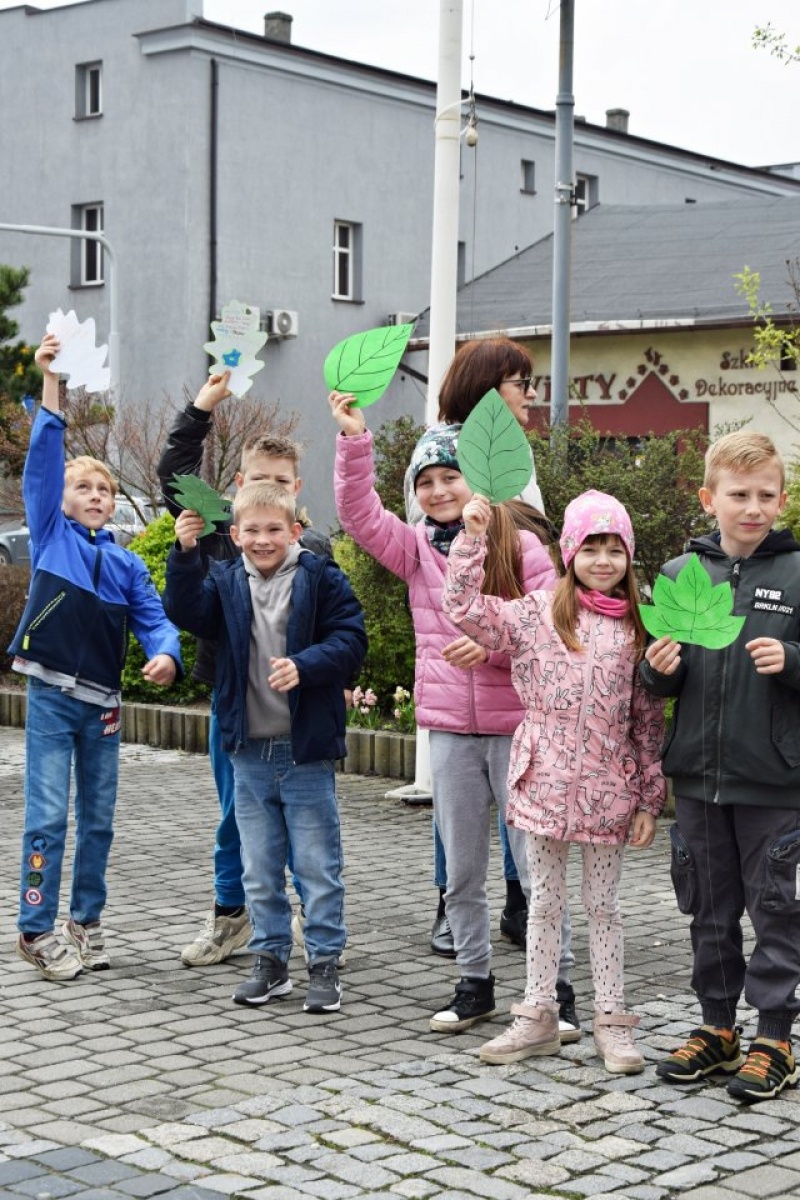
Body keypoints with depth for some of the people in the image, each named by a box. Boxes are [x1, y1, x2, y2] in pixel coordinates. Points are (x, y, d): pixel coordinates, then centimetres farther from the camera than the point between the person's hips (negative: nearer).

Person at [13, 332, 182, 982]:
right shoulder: (51, 535, 3)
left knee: (98, 818, 11)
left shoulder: (126, 563, 11)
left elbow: (154, 617, 3)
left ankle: (87, 920, 23)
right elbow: (43, 461, -7)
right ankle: (36, 929, 4)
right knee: (48, 816, -5)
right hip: (52, 696, -4)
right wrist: (50, 384, -16)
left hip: (103, 703, 4)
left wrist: (166, 654, -20)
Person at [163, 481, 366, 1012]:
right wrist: (185, 554, -25)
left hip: (307, 749, -4)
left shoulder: (322, 578, -5)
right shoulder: (226, 581, 5)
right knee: (259, 869, 13)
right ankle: (272, 961, 25)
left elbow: (350, 640, -10)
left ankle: (326, 964, 15)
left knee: (318, 867, 5)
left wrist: (305, 665, -25)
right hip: (249, 752, 4)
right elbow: (187, 612, -12)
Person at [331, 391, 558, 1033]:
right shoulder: (417, 548, 5)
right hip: (451, 731, 4)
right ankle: (476, 982, 25)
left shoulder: (521, 546, -4)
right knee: (463, 870, 12)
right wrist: (355, 441, -16)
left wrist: (492, 641, -22)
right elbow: (360, 514, -7)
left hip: (517, 726, -3)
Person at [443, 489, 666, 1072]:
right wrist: (472, 537, -15)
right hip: (546, 781, 0)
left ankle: (612, 1021, 17)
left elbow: (650, 720, 4)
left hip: (608, 788, 0)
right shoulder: (540, 613, 0)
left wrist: (650, 799, 2)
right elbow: (466, 609, -8)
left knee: (604, 905, 10)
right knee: (545, 901, 10)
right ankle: (539, 1017, 19)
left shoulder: (638, 629, 3)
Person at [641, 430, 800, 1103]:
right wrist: (660, 669, -8)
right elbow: (660, 680, 13)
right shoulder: (679, 574, 6)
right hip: (698, 775, 4)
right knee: (710, 910, 14)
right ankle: (718, 1027, 27)